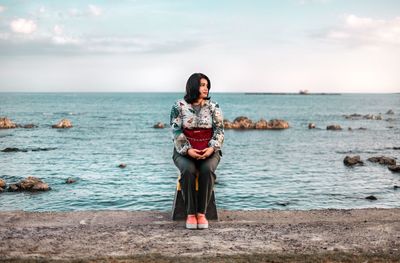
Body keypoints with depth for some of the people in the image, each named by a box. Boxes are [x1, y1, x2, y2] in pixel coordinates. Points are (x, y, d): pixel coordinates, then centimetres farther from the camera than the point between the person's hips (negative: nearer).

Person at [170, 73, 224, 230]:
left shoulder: (213, 107, 4)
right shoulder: (179, 106, -1)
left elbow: (219, 130, 0)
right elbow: (176, 132, -6)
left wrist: (212, 148, -18)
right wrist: (188, 150, -20)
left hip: (209, 151, 1)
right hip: (184, 151, -1)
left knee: (207, 170, -32)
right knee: (188, 170, -33)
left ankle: (202, 213, -23)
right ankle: (190, 214, -23)